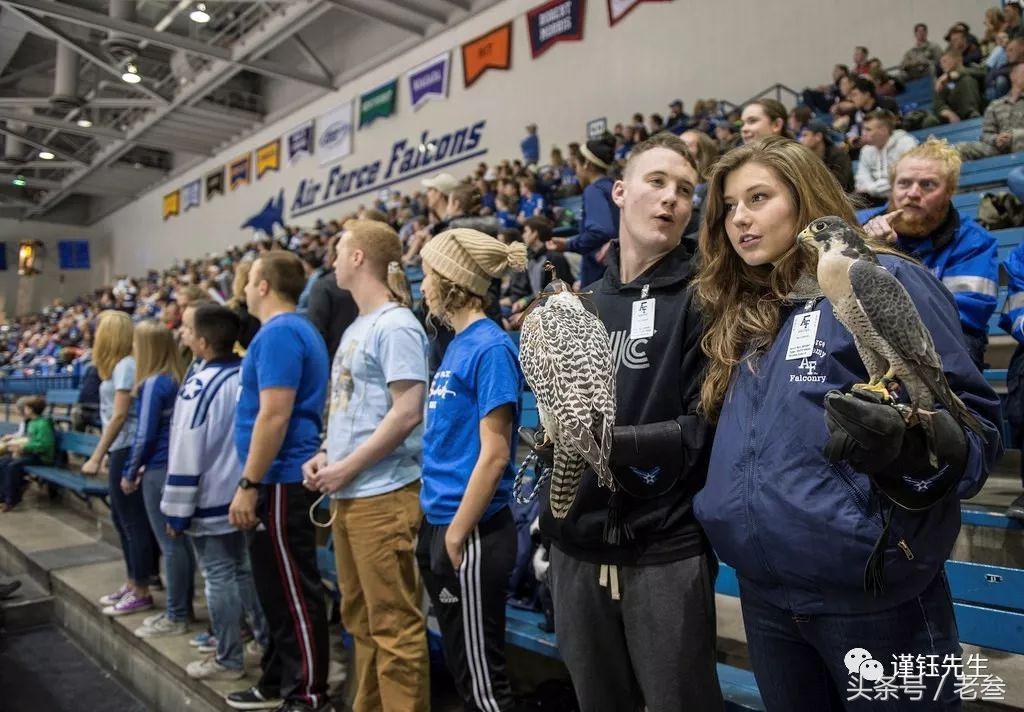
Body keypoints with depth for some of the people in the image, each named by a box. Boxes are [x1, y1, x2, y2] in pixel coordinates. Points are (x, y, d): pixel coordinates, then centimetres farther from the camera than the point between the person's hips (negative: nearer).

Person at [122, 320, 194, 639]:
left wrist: (130, 472, 0)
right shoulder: (177, 379, 8)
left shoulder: (153, 383, -14)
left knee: (170, 544, -1)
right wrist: (142, 466, 18)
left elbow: (145, 434, -13)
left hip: (160, 470, -8)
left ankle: (175, 617, 8)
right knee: (181, 540, 14)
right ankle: (183, 607, 24)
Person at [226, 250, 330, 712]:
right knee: (277, 587, 17)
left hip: (280, 481, -11)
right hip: (281, 478, 11)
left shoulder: (278, 333, -16)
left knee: (294, 591, -2)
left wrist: (248, 484, -20)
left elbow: (274, 416, -23)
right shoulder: (294, 330, 17)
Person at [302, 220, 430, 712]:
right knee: (361, 618, 19)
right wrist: (325, 455, 5)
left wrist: (347, 468, -15)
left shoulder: (395, 325, -12)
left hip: (383, 494, -10)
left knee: (394, 625, 0)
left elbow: (407, 413, -20)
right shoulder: (356, 328, 16)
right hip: (347, 495, 10)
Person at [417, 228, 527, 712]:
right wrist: (433, 527, 14)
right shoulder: (457, 344, 11)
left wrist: (457, 536, -17)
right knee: (461, 669, 20)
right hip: (438, 526, 9)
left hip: (470, 534, -9)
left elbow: (494, 454, -20)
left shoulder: (490, 347, -16)